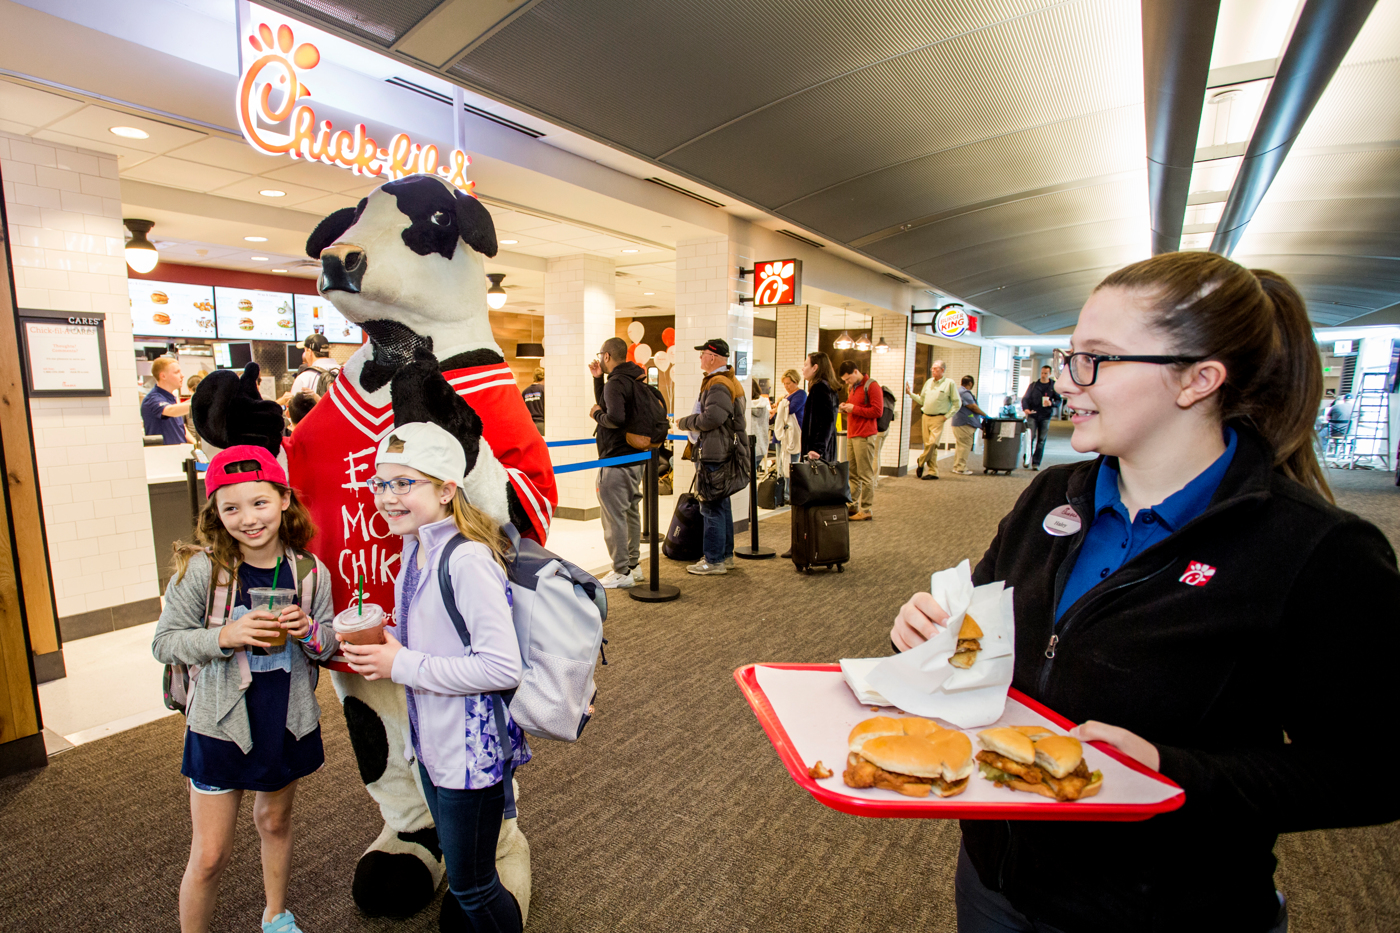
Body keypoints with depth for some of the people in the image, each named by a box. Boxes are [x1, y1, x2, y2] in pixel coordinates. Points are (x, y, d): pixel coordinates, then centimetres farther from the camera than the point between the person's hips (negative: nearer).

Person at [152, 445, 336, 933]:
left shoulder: (310, 571, -9)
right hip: (221, 727, -2)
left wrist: (310, 631, -22)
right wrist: (225, 636, -28)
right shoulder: (200, 569, -16)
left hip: (289, 723, 3)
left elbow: (330, 644, 0)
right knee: (210, 856, 7)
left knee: (275, 822, 24)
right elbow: (164, 643, -11)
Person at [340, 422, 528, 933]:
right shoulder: (414, 548, 3)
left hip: (472, 751, -9)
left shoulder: (468, 560, -26)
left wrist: (403, 665, -23)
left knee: (471, 887, 11)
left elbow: (502, 667, -30)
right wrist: (383, 643, 0)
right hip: (432, 741, 9)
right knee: (461, 874, 27)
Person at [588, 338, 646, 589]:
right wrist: (598, 379, 13)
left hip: (617, 460, -10)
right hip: (635, 457, 10)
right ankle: (633, 564, 27)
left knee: (613, 516, -3)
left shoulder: (616, 383, -16)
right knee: (631, 512, 17)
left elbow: (615, 418, -30)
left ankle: (622, 573, 2)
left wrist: (597, 414, -11)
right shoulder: (632, 379, 14)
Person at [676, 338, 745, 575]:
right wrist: (691, 422, 14)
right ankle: (726, 554, 25)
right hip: (722, 453, 11)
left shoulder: (718, 385, -16)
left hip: (713, 456, -11)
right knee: (721, 504, 16)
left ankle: (714, 560, 0)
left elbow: (712, 418, -27)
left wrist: (685, 422, -12)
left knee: (711, 507, -6)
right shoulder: (730, 382, 19)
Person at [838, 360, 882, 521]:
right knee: (852, 474, 8)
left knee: (865, 475, -5)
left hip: (864, 436, -8)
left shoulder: (871, 385, -7)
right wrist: (846, 407, 10)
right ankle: (852, 506, 14)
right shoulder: (852, 387, 21)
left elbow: (878, 411, -14)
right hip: (851, 435, 8)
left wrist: (853, 409, -12)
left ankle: (866, 511, -1)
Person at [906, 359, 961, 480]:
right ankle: (933, 472, 9)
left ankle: (921, 463, 3)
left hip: (938, 418, -5)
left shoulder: (949, 383, -2)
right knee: (928, 444, 4)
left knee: (932, 443, -18)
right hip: (926, 417, 5)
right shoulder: (928, 382, 14)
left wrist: (947, 416, -7)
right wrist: (911, 393, 6)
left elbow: (957, 403, -1)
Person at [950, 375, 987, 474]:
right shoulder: (965, 393, -14)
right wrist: (985, 415, -4)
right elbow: (973, 407, -15)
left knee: (961, 446, 15)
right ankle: (961, 468, -6)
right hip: (964, 424, -11)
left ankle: (957, 466, 18)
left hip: (959, 423, 11)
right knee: (965, 445, -7)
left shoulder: (959, 391, 20)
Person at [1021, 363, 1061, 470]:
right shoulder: (1033, 385, 8)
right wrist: (1025, 408, -14)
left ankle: (1036, 463, 5)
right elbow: (1025, 398, 6)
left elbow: (1058, 400, 9)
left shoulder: (1054, 386, 8)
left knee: (1041, 440, 1)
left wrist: (1051, 403, -14)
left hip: (1045, 416, 0)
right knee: (1030, 438, -8)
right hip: (1032, 415, 0)